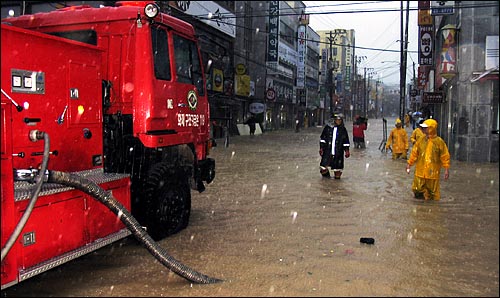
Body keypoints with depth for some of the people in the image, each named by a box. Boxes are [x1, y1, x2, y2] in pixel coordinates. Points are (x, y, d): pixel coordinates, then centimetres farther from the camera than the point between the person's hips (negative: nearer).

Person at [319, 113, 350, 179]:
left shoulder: (343, 129, 3)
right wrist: (321, 148, 2)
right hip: (327, 150, 0)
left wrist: (346, 150, 5)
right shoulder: (328, 127, 0)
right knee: (324, 164, -1)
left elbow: (346, 141, 8)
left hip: (338, 152, 0)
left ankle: (337, 176, 23)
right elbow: (322, 138, 5)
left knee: (337, 165, 4)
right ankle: (326, 174, 23)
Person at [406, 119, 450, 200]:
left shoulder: (439, 141, -6)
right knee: (417, 189, 3)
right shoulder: (421, 140, 4)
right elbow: (414, 153, 10)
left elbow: (445, 156, -2)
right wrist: (409, 163, 7)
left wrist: (446, 169, -6)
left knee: (433, 191, 7)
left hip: (433, 172, -3)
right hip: (420, 172, 3)